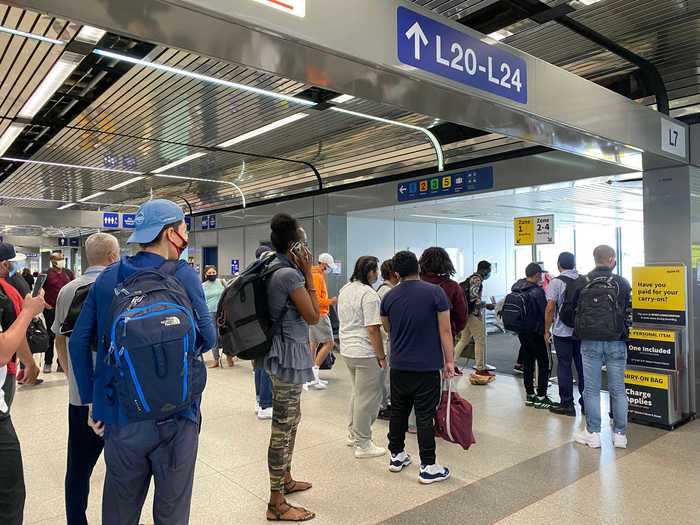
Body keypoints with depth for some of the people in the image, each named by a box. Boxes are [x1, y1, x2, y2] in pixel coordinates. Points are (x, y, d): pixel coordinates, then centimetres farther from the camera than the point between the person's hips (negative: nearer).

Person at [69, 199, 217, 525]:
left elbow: (78, 342, 4)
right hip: (175, 414, -4)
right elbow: (208, 339, -6)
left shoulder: (107, 278, 1)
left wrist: (91, 400, 10)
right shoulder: (183, 275, -11)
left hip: (120, 415, 4)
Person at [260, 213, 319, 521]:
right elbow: (313, 316, -15)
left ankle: (285, 480, 39)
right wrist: (308, 274, -13)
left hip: (284, 351, 11)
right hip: (289, 354, -11)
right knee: (283, 427, -1)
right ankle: (277, 504, 11)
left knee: (290, 420, 23)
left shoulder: (274, 269, 10)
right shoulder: (290, 274, -21)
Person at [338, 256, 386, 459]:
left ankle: (353, 434, 34)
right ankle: (363, 444, 12)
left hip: (347, 349, 9)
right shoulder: (369, 294, -18)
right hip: (365, 353, -9)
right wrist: (382, 356, -15)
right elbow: (373, 329, -21)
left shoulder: (344, 289, 9)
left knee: (358, 393, 23)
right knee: (367, 398, 3)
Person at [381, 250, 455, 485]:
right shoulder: (435, 292, -9)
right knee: (425, 415, 2)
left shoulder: (389, 297, 1)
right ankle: (428, 467, 8)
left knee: (398, 411, 15)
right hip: (427, 366, -3)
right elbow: (445, 330, -9)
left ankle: (397, 456, 27)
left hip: (399, 366, 4)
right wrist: (449, 360, -3)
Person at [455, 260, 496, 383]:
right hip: (473, 313, -10)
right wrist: (487, 306, -13)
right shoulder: (477, 279, -12)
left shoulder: (472, 278, 18)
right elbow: (473, 297, -21)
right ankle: (480, 369, -1)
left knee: (464, 339, 14)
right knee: (481, 340, -5)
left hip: (467, 313, 10)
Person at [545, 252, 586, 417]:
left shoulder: (557, 282, -8)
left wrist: (547, 329, -4)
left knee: (564, 367, 3)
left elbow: (550, 308, -12)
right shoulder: (584, 280, 6)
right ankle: (586, 402, 19)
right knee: (582, 366, 12)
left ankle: (567, 404, 6)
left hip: (562, 331, -5)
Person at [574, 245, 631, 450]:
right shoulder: (622, 283, -2)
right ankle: (620, 434, 16)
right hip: (616, 343, 0)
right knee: (618, 390, 9)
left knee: (591, 390, 6)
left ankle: (593, 433, 12)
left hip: (590, 342, 0)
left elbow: (571, 313, 2)